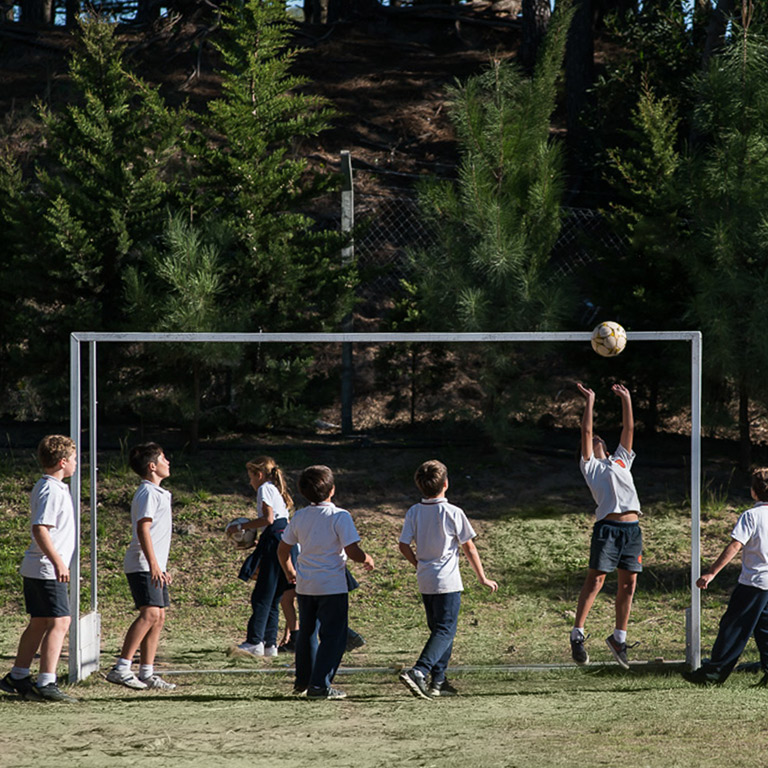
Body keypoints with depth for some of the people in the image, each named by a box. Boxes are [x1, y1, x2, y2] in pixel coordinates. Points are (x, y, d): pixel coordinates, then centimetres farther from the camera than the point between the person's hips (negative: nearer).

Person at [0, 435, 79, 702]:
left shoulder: (44, 487, 16)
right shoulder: (52, 491, -16)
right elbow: (40, 530, -25)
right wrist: (58, 562, -28)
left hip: (35, 568, 10)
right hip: (48, 570, -10)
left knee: (39, 623, 15)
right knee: (59, 622, -11)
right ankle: (46, 683, -14)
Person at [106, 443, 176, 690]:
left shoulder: (158, 493, 21)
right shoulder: (148, 493, -10)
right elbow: (143, 529, -20)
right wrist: (153, 564, -27)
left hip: (154, 568, 10)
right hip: (142, 565, -10)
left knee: (158, 618, 6)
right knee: (150, 613, -19)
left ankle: (147, 674, 8)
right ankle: (121, 668, -23)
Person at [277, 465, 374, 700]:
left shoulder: (299, 517, 5)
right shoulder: (339, 516, -13)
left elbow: (282, 550, 13)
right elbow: (352, 551, -17)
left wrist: (290, 572, 30)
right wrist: (367, 559, 4)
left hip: (304, 585, 6)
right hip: (333, 586, -6)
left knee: (307, 632, 19)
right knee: (333, 636, -1)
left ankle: (302, 681, 28)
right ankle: (319, 685, -6)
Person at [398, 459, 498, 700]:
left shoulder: (413, 513, 2)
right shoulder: (453, 513, -11)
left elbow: (404, 546, 2)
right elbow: (469, 547, -6)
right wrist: (483, 578, 4)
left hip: (425, 581, 6)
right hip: (447, 582, -6)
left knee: (439, 629, 17)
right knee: (445, 631, -5)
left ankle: (438, 681, 16)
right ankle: (418, 672, -23)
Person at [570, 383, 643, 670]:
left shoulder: (621, 460, 27)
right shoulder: (590, 466, 14)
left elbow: (629, 429, 24)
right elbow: (586, 432, 6)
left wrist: (626, 400, 23)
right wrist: (590, 402, 9)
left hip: (632, 527, 5)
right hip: (608, 525, -5)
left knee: (628, 584, 4)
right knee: (596, 580, -10)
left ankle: (619, 637, 12)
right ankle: (577, 634, -7)